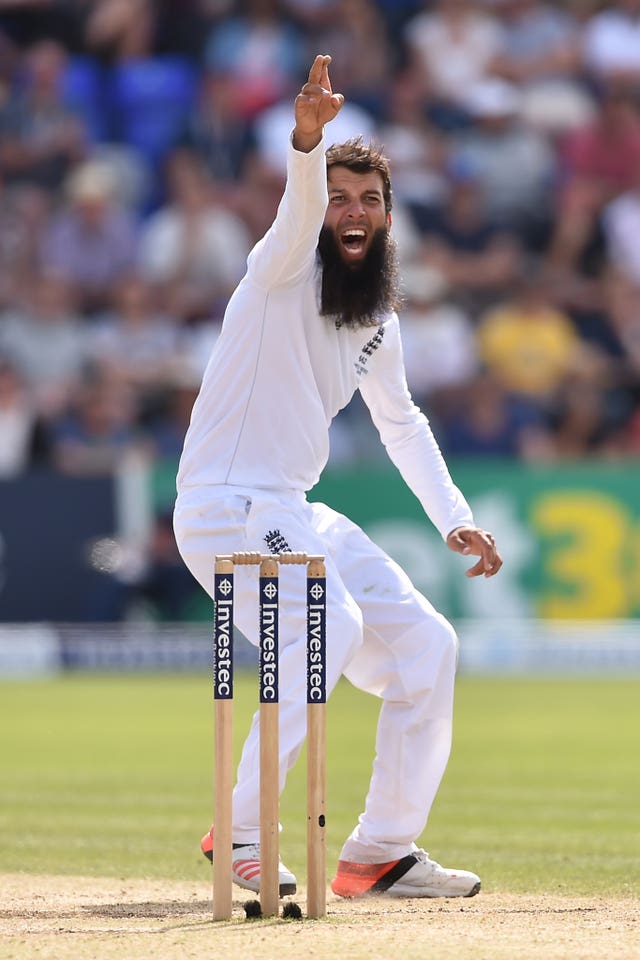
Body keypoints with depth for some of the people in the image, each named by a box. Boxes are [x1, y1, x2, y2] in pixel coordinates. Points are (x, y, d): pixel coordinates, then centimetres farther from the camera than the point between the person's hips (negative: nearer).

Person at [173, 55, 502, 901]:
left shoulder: (378, 321, 12)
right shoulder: (285, 270, -11)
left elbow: (400, 422, 26)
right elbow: (300, 207, -34)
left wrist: (454, 519, 17)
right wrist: (308, 140, -55)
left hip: (296, 515, 8)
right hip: (224, 509, -8)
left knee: (425, 645, 7)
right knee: (330, 623, -29)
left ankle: (382, 852, 17)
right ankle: (242, 834, -22)